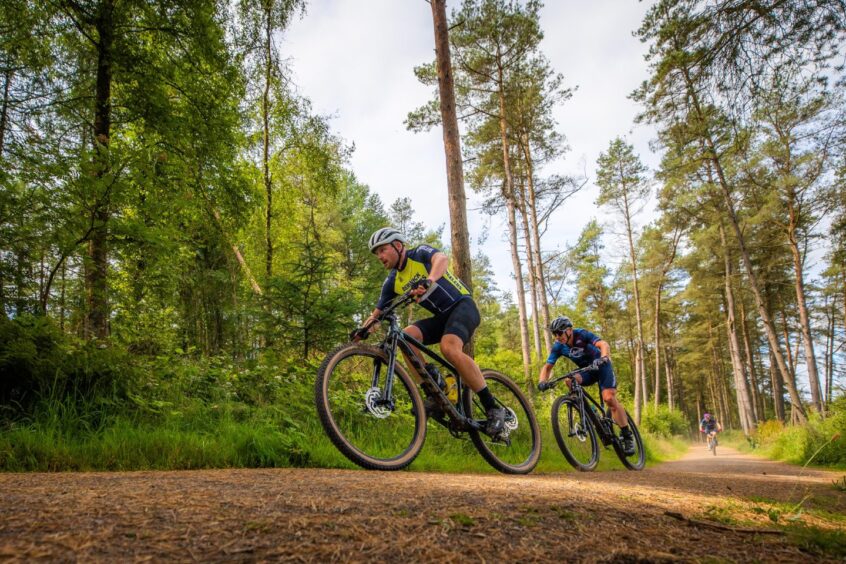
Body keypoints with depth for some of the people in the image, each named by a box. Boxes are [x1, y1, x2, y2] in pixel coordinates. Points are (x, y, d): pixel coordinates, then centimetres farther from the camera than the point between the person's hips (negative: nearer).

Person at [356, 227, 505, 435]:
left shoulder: (420, 253, -10)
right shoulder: (393, 281, 7)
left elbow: (442, 259, -32)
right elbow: (377, 313, 8)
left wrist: (429, 280, -53)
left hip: (462, 305, -6)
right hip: (441, 316, 6)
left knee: (449, 347, -33)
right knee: (406, 336, -20)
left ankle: (493, 407, -22)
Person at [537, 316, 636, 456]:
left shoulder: (582, 334, -25)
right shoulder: (558, 347, -13)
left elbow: (604, 345, -38)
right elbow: (547, 366, -12)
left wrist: (603, 358, -59)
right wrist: (542, 381, -32)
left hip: (601, 366, -4)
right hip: (586, 370, 4)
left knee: (609, 398, -23)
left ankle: (627, 435, -7)